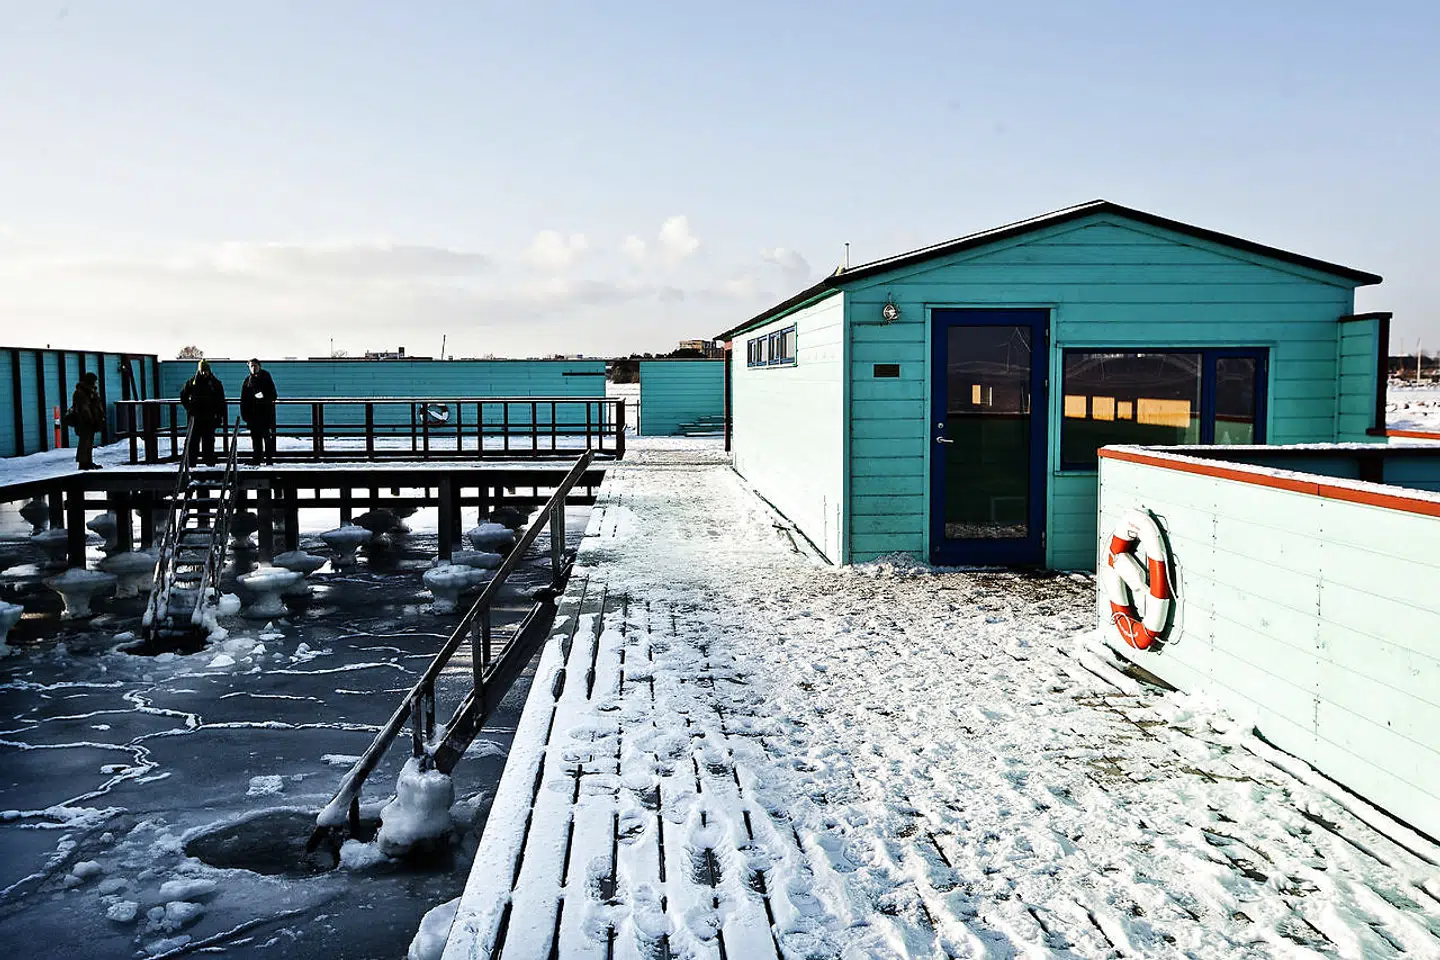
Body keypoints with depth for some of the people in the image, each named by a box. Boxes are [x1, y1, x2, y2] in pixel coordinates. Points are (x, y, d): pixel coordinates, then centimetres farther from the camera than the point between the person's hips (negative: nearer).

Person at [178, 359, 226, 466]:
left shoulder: (215, 383, 4)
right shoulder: (192, 382, 6)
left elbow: (221, 401, 5)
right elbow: (183, 395, 18)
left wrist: (220, 415, -1)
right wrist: (189, 408, 7)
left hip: (210, 417, -1)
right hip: (196, 416, 1)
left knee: (209, 439, 2)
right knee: (194, 439, -1)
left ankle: (210, 461, 7)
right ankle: (192, 461, 2)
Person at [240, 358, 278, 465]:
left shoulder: (266, 378, 6)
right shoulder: (248, 381, 12)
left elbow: (273, 395, 3)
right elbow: (243, 399, 11)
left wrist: (264, 396, -17)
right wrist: (244, 413, 2)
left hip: (266, 413, -2)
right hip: (253, 414, 2)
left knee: (268, 436, -6)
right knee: (255, 437, 3)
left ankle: (269, 459, -3)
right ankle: (256, 459, 8)